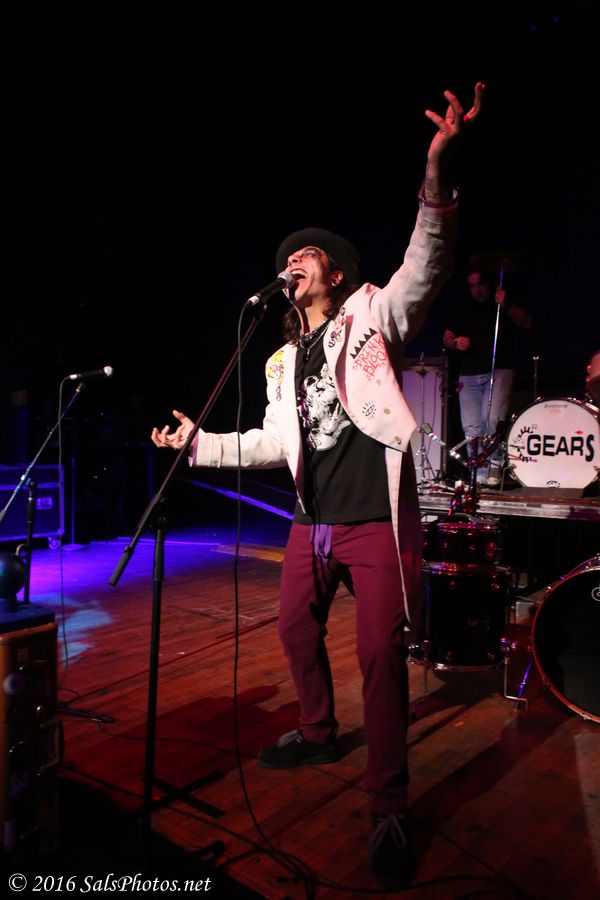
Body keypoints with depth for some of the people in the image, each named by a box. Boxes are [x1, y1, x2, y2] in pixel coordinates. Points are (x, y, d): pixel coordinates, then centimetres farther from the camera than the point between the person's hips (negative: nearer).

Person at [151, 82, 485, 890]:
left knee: (382, 655, -6)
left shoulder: (371, 316, -1)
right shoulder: (284, 362, 16)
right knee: (296, 627, 17)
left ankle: (389, 809, 10)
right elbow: (274, 443, 21)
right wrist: (199, 442, 21)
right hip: (313, 523, 7)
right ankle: (319, 733, 42)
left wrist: (438, 181, -34)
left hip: (377, 520, -7)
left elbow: (426, 270, -19)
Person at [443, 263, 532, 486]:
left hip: (499, 371, -3)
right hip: (469, 375, 3)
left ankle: (495, 465, -4)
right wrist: (455, 343, -6)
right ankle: (480, 472, 8)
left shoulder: (505, 302, 8)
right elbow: (447, 338, 17)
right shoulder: (462, 308, 16)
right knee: (471, 427, -3)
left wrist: (507, 306, -22)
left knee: (492, 419, -21)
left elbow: (526, 322, -7)